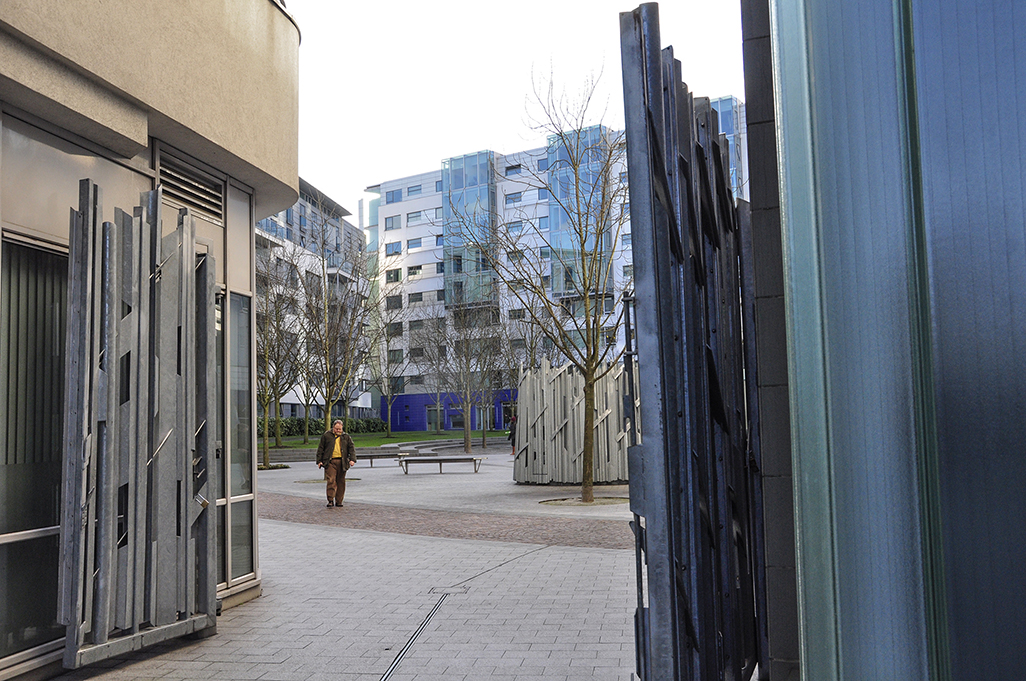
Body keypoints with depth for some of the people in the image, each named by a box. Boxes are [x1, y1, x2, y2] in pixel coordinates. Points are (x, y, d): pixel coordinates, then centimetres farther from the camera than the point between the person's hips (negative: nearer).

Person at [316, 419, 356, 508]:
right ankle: (330, 500, -7)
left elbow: (352, 448, 10)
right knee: (331, 481, -12)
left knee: (341, 482, 4)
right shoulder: (326, 436, 8)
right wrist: (319, 461, 2)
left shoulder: (346, 437, 14)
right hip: (330, 462, -2)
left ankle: (338, 501, 12)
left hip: (342, 463, 2)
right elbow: (320, 449, 9)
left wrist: (352, 459, -4)